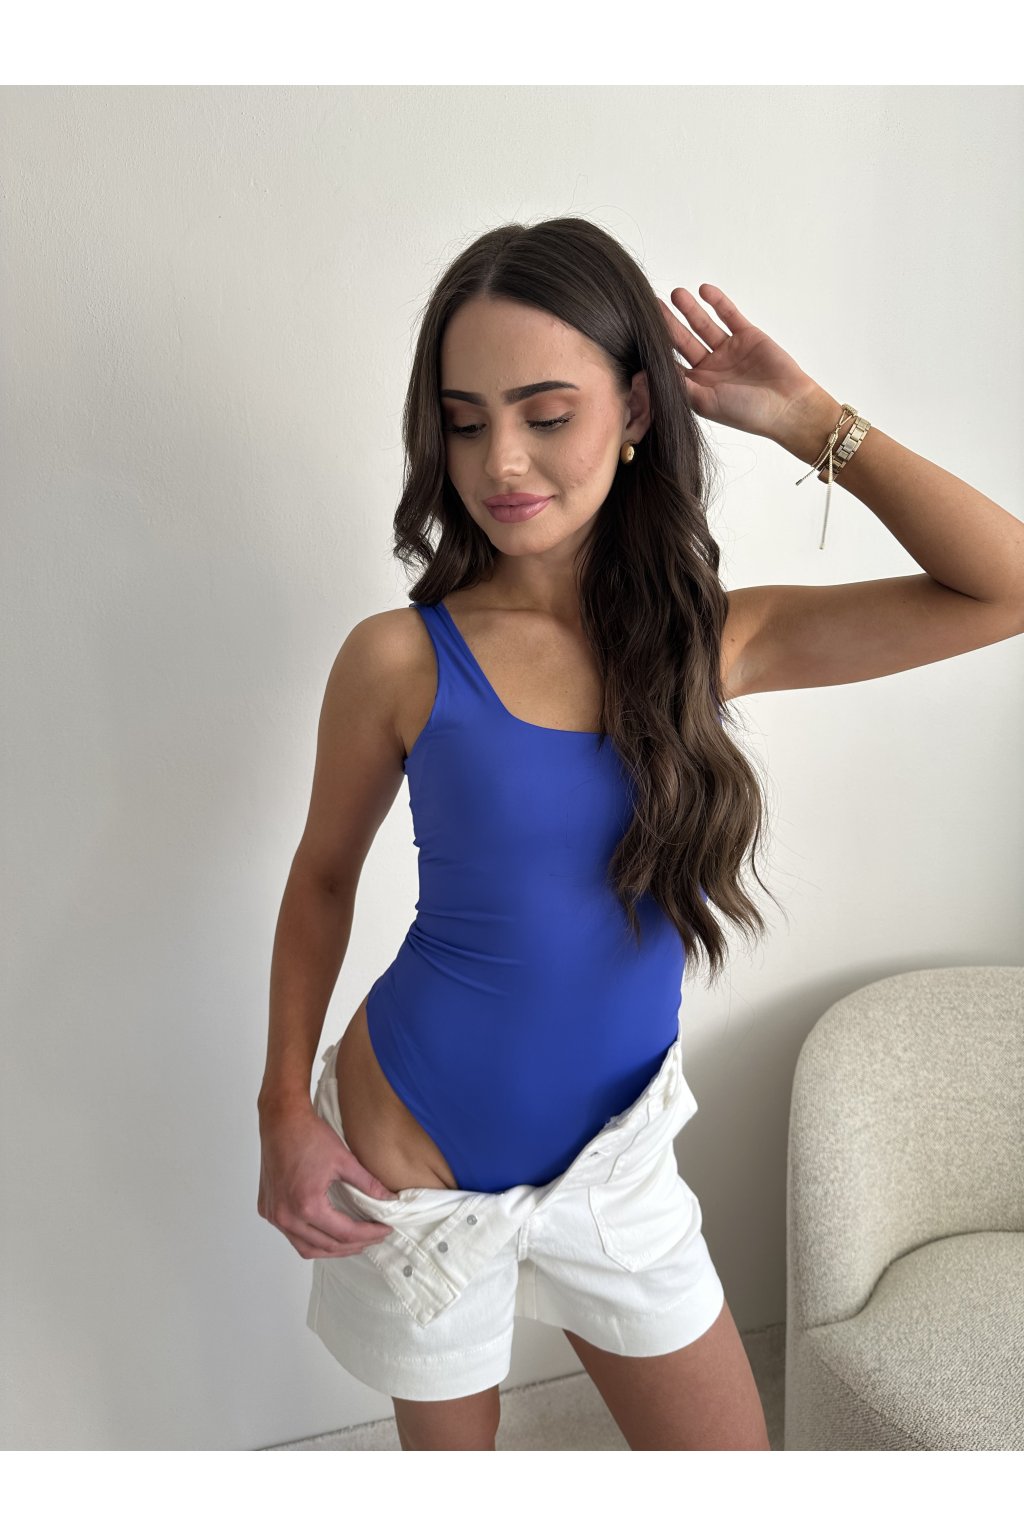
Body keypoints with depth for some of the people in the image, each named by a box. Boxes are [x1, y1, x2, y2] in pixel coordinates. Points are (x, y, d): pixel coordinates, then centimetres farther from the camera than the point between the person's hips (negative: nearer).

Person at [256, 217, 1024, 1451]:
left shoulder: (712, 640, -8)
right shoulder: (402, 660, -16)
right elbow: (323, 877, -2)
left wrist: (806, 419, -12)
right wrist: (284, 1111, -5)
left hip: (612, 1156, 3)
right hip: (414, 1160, -2)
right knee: (449, 1443, 23)